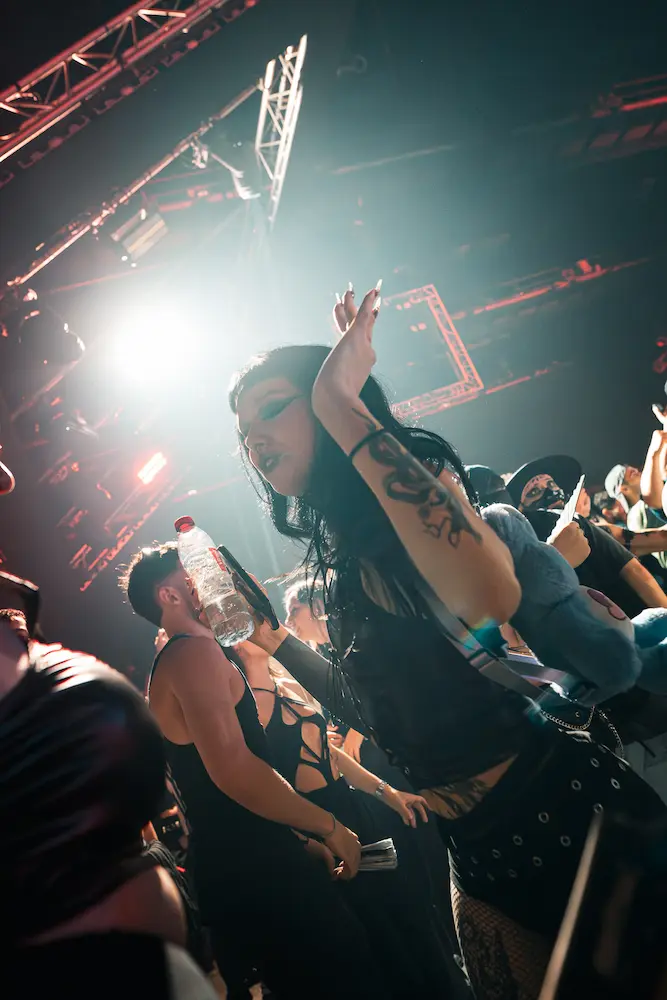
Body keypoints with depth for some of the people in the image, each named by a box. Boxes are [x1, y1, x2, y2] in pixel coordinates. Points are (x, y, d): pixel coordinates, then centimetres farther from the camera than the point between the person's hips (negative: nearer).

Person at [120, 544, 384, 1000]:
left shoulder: (172, 664, 19)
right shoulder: (195, 651, -14)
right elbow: (233, 769, -26)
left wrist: (298, 840, 19)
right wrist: (328, 825, -14)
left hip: (232, 868, 11)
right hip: (255, 871, -11)